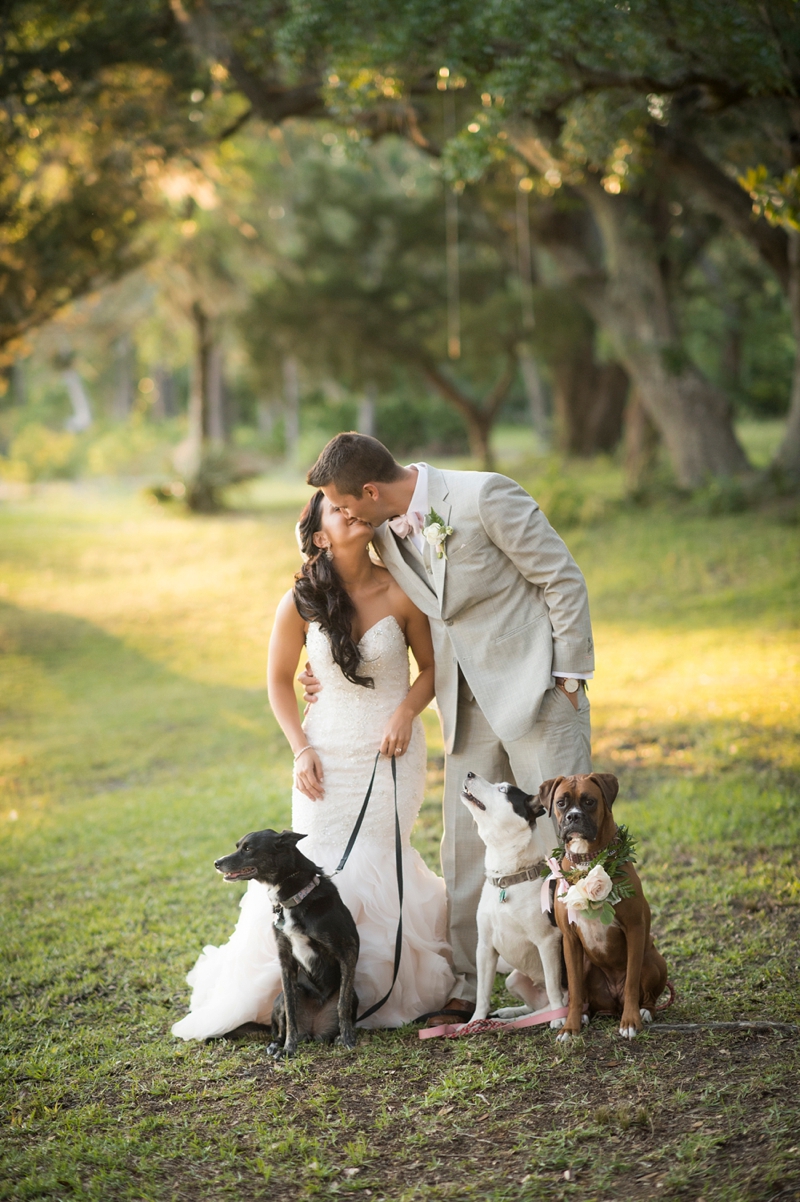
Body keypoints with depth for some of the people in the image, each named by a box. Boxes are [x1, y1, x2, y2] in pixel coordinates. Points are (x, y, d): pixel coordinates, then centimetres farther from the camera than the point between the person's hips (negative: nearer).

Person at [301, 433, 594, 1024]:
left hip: (535, 688, -6)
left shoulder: (485, 496, -16)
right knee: (465, 847, 7)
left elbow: (563, 578, -11)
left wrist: (570, 676, -11)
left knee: (560, 834, -4)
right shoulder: (386, 534, 5)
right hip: (470, 706, 7)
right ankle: (464, 986, 16)